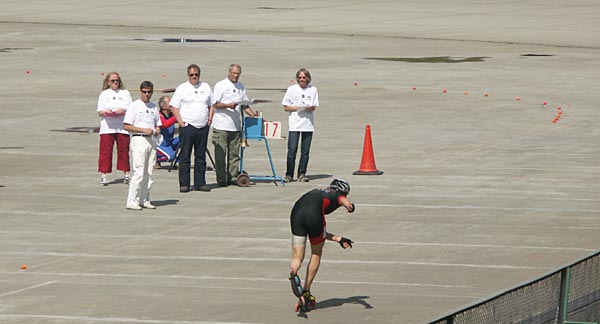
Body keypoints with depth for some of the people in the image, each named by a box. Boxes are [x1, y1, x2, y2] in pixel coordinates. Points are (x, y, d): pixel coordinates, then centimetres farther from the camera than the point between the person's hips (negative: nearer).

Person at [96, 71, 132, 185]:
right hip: (107, 127, 0)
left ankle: (126, 173, 9)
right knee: (105, 151, -5)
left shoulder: (125, 93, 11)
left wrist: (123, 111, -15)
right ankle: (103, 174, -4)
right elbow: (99, 112, 9)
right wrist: (105, 112, -13)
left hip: (122, 127, 0)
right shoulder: (104, 94, 13)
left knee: (123, 150, 0)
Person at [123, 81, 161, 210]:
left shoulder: (154, 107, 15)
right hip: (139, 140, -6)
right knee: (139, 172, -12)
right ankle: (132, 201, -10)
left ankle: (144, 200, 14)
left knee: (148, 173, 8)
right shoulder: (134, 106, -3)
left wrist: (157, 130, 0)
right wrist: (143, 130, -16)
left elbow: (157, 124, 24)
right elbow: (127, 126, -7)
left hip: (152, 140, 6)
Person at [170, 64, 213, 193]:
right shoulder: (182, 88, 1)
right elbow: (174, 107, 0)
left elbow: (211, 105, 20)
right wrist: (181, 123, -9)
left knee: (201, 156, 8)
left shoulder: (206, 87, 13)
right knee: (185, 156, -4)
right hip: (187, 126, -4)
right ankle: (184, 184, -2)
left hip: (203, 127, 4)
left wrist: (209, 118, 6)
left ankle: (200, 183, 13)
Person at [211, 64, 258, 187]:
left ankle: (233, 177, 11)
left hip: (235, 125, 5)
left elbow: (245, 105, 21)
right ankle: (221, 179, 0)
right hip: (221, 125, -5)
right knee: (221, 154, -3)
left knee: (234, 154, 6)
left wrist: (254, 115, 9)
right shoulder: (220, 85, -3)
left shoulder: (241, 87, 15)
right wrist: (227, 105, -23)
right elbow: (215, 104, -7)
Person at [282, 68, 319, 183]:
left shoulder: (313, 90, 7)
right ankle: (289, 175, 0)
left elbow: (314, 107, 8)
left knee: (305, 151, 4)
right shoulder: (292, 89, 2)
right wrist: (298, 108, -13)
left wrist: (310, 108, -15)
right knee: (292, 151, -7)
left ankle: (302, 174, 13)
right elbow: (286, 107, 2)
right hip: (294, 124, -2)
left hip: (308, 124, 2)